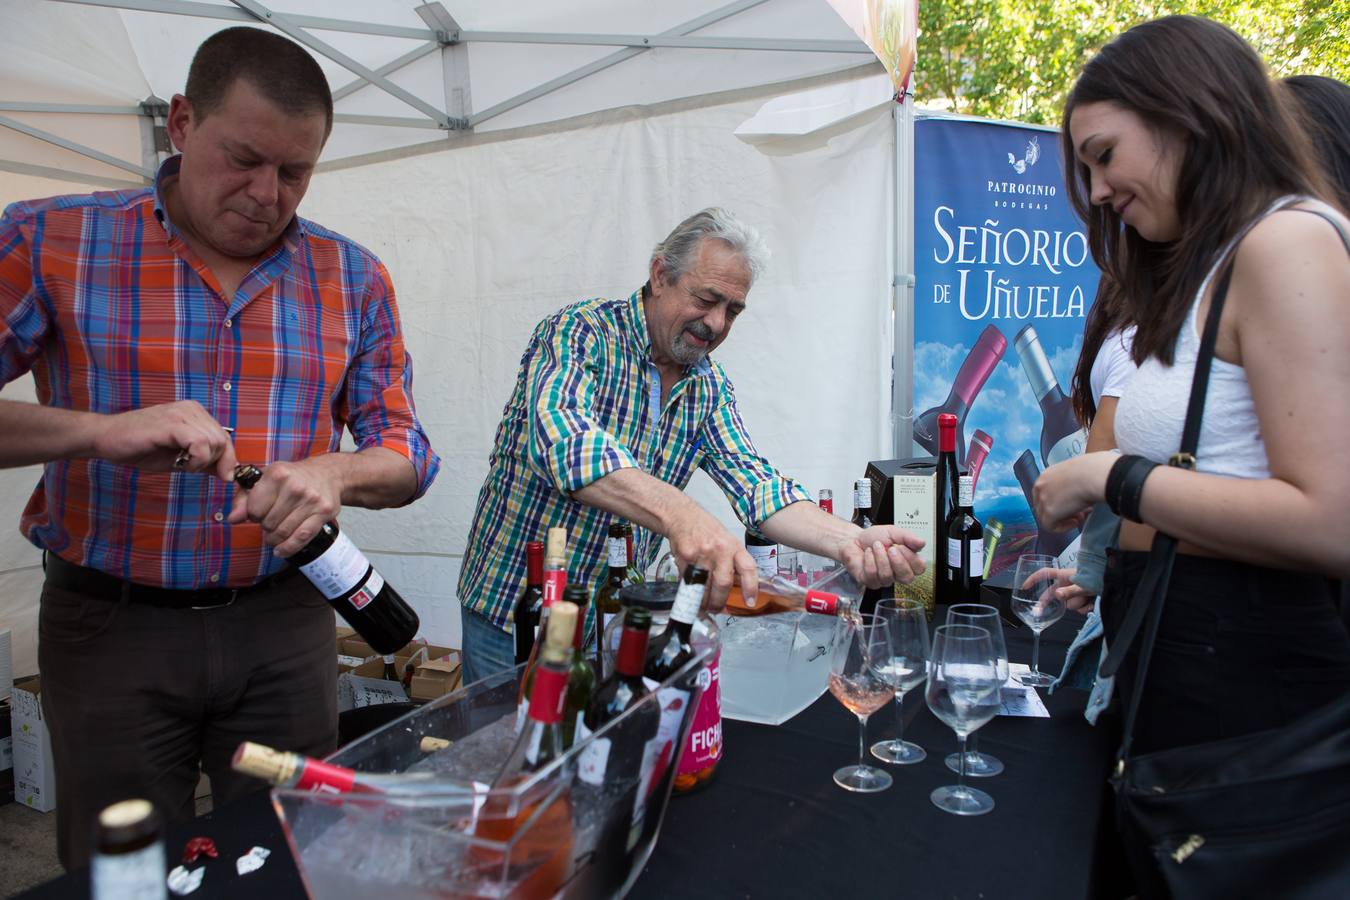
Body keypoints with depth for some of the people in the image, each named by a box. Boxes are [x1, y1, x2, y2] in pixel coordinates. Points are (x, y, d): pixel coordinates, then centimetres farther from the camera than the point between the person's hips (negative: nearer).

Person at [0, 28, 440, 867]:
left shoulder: (352, 277, 2)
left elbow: (407, 455, 1)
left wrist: (335, 472, -20)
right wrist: (101, 431, -25)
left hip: (285, 624, 2)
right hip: (110, 628, -1)